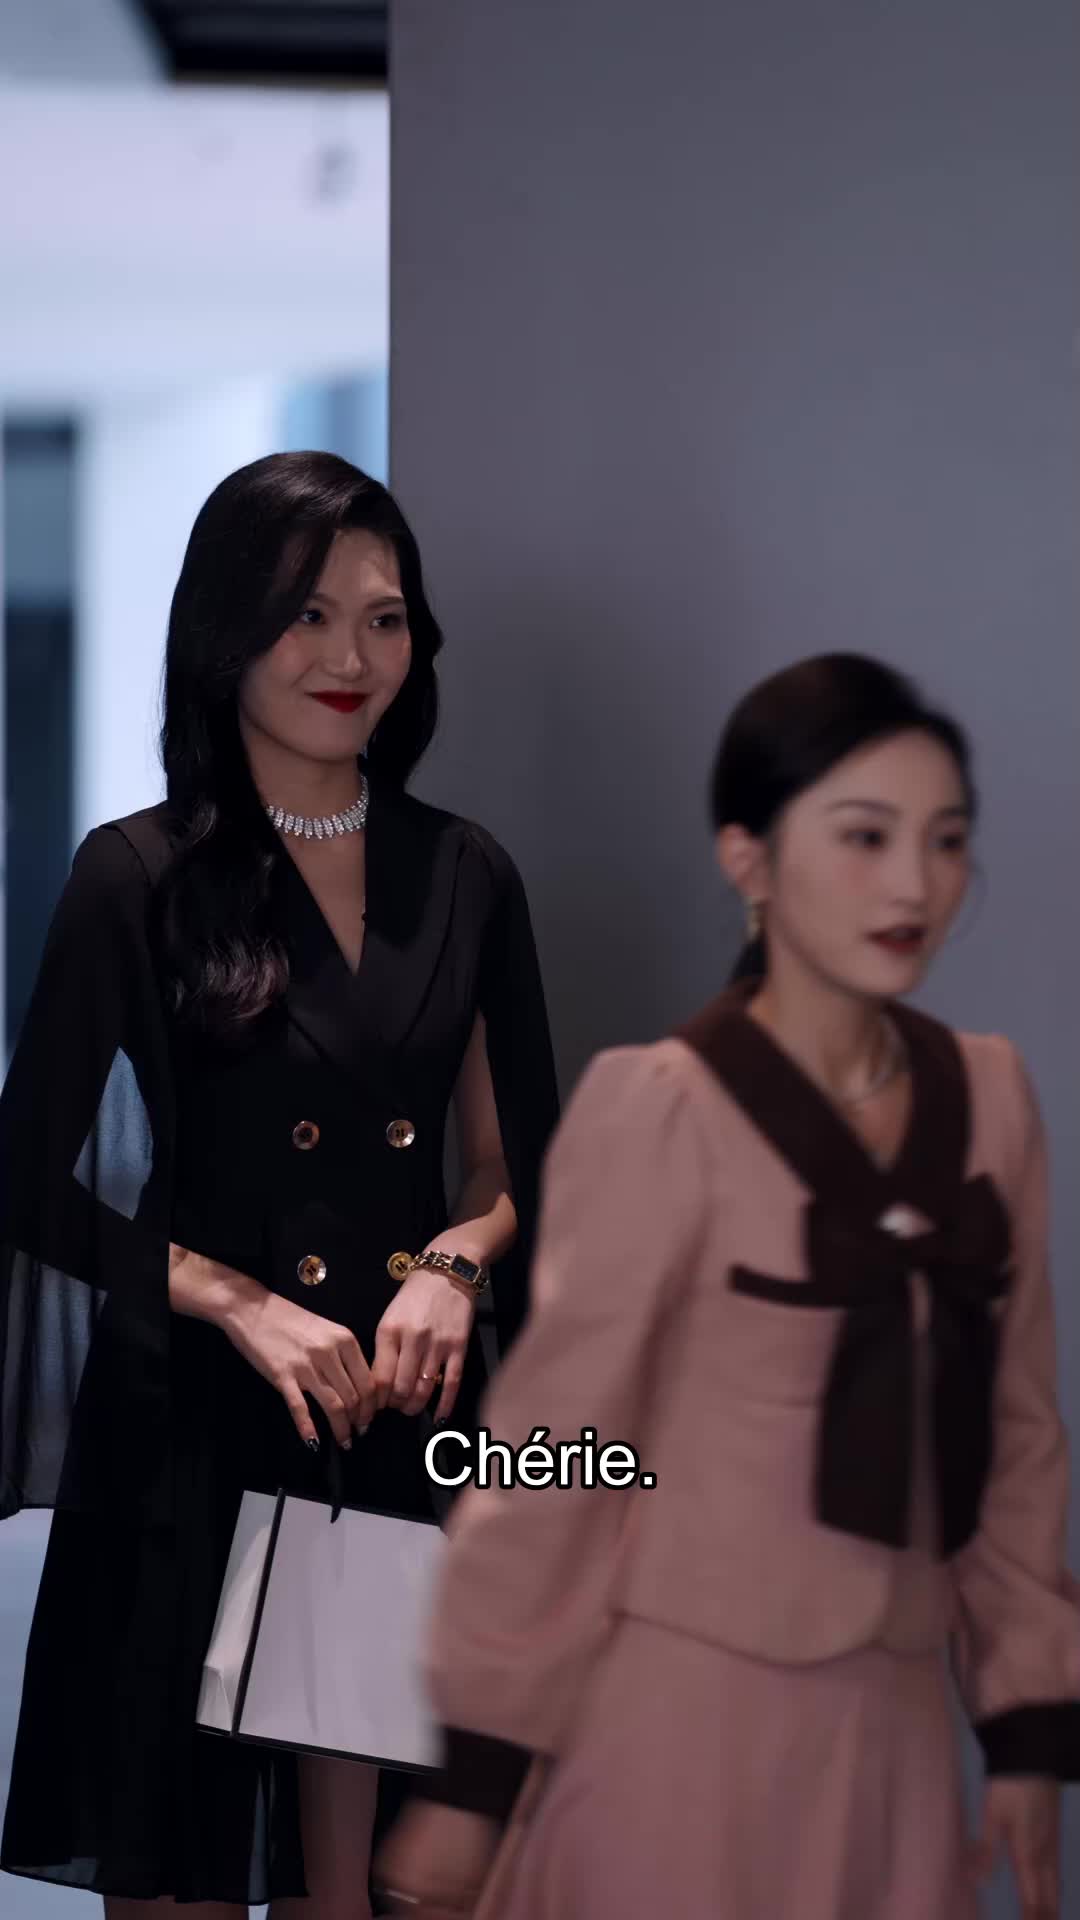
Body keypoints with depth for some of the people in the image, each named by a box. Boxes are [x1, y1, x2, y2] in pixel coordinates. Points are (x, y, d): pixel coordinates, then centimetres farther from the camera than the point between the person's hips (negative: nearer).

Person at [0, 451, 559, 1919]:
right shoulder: (140, 877, -4)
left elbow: (522, 1171, 14)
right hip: (200, 1425, -3)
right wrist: (242, 1302, -14)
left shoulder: (464, 877, 8)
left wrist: (460, 1258, -7)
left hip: (410, 1423, 3)